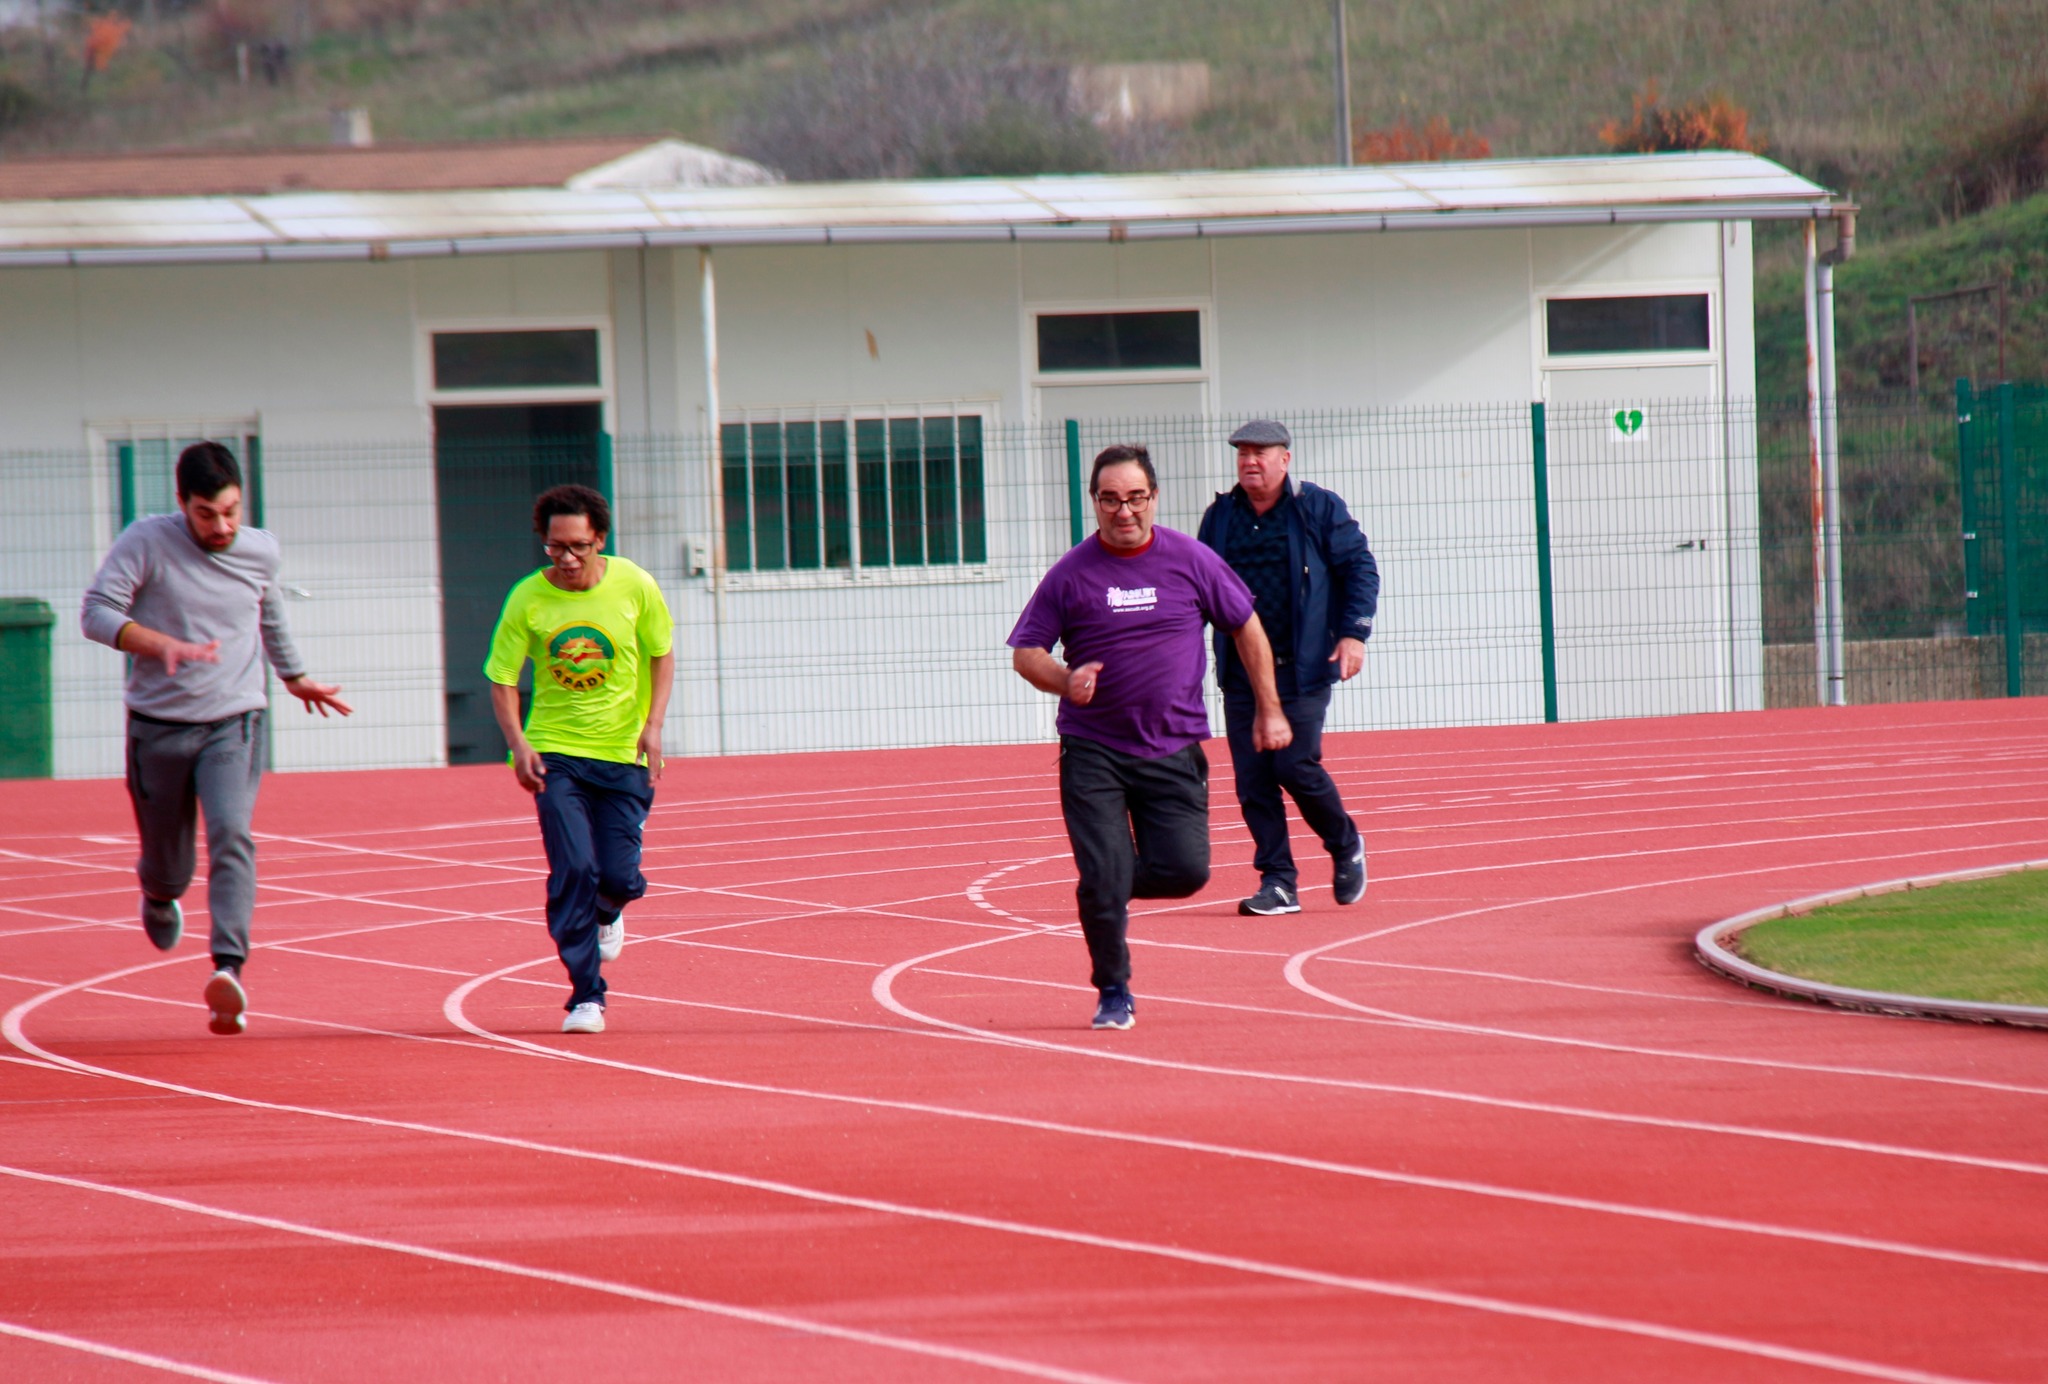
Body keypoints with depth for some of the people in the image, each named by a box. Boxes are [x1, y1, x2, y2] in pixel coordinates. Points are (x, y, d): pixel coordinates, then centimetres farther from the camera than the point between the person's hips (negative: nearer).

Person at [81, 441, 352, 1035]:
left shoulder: (262, 552, 3)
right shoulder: (146, 542, -8)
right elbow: (97, 612, -16)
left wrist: (294, 678, 38)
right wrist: (165, 645, -30)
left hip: (233, 723, 1)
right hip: (157, 726, -1)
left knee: (231, 834, -24)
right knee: (166, 867, 10)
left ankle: (228, 969, -35)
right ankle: (159, 898, 48)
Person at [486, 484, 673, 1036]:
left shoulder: (634, 587, -6)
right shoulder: (527, 599, -8)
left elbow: (661, 654, 7)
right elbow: (502, 680, -2)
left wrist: (653, 725, -5)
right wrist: (518, 743, -17)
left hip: (623, 754, 1)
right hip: (555, 754, -1)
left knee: (618, 875, -4)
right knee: (572, 870, -14)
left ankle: (607, 912, 35)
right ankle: (586, 996, -4)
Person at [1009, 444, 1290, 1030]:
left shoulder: (1191, 561, 2)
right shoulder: (1071, 574, -2)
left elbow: (1247, 629, 13)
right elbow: (1025, 652, 3)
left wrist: (1269, 710, 12)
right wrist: (1065, 681, -19)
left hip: (1174, 750, 1)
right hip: (1092, 753, -1)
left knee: (1186, 870, -8)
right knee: (1102, 879, -9)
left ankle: (1118, 890, 25)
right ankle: (1113, 993, 11)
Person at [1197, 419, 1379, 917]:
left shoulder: (1319, 508, -1)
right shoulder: (1221, 517, 11)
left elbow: (1360, 568, -1)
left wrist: (1354, 633, -12)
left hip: (1303, 668, -4)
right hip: (1241, 670, 4)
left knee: (1295, 766, -11)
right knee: (1252, 778, -1)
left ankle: (1346, 846, 16)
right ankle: (1277, 882, 4)